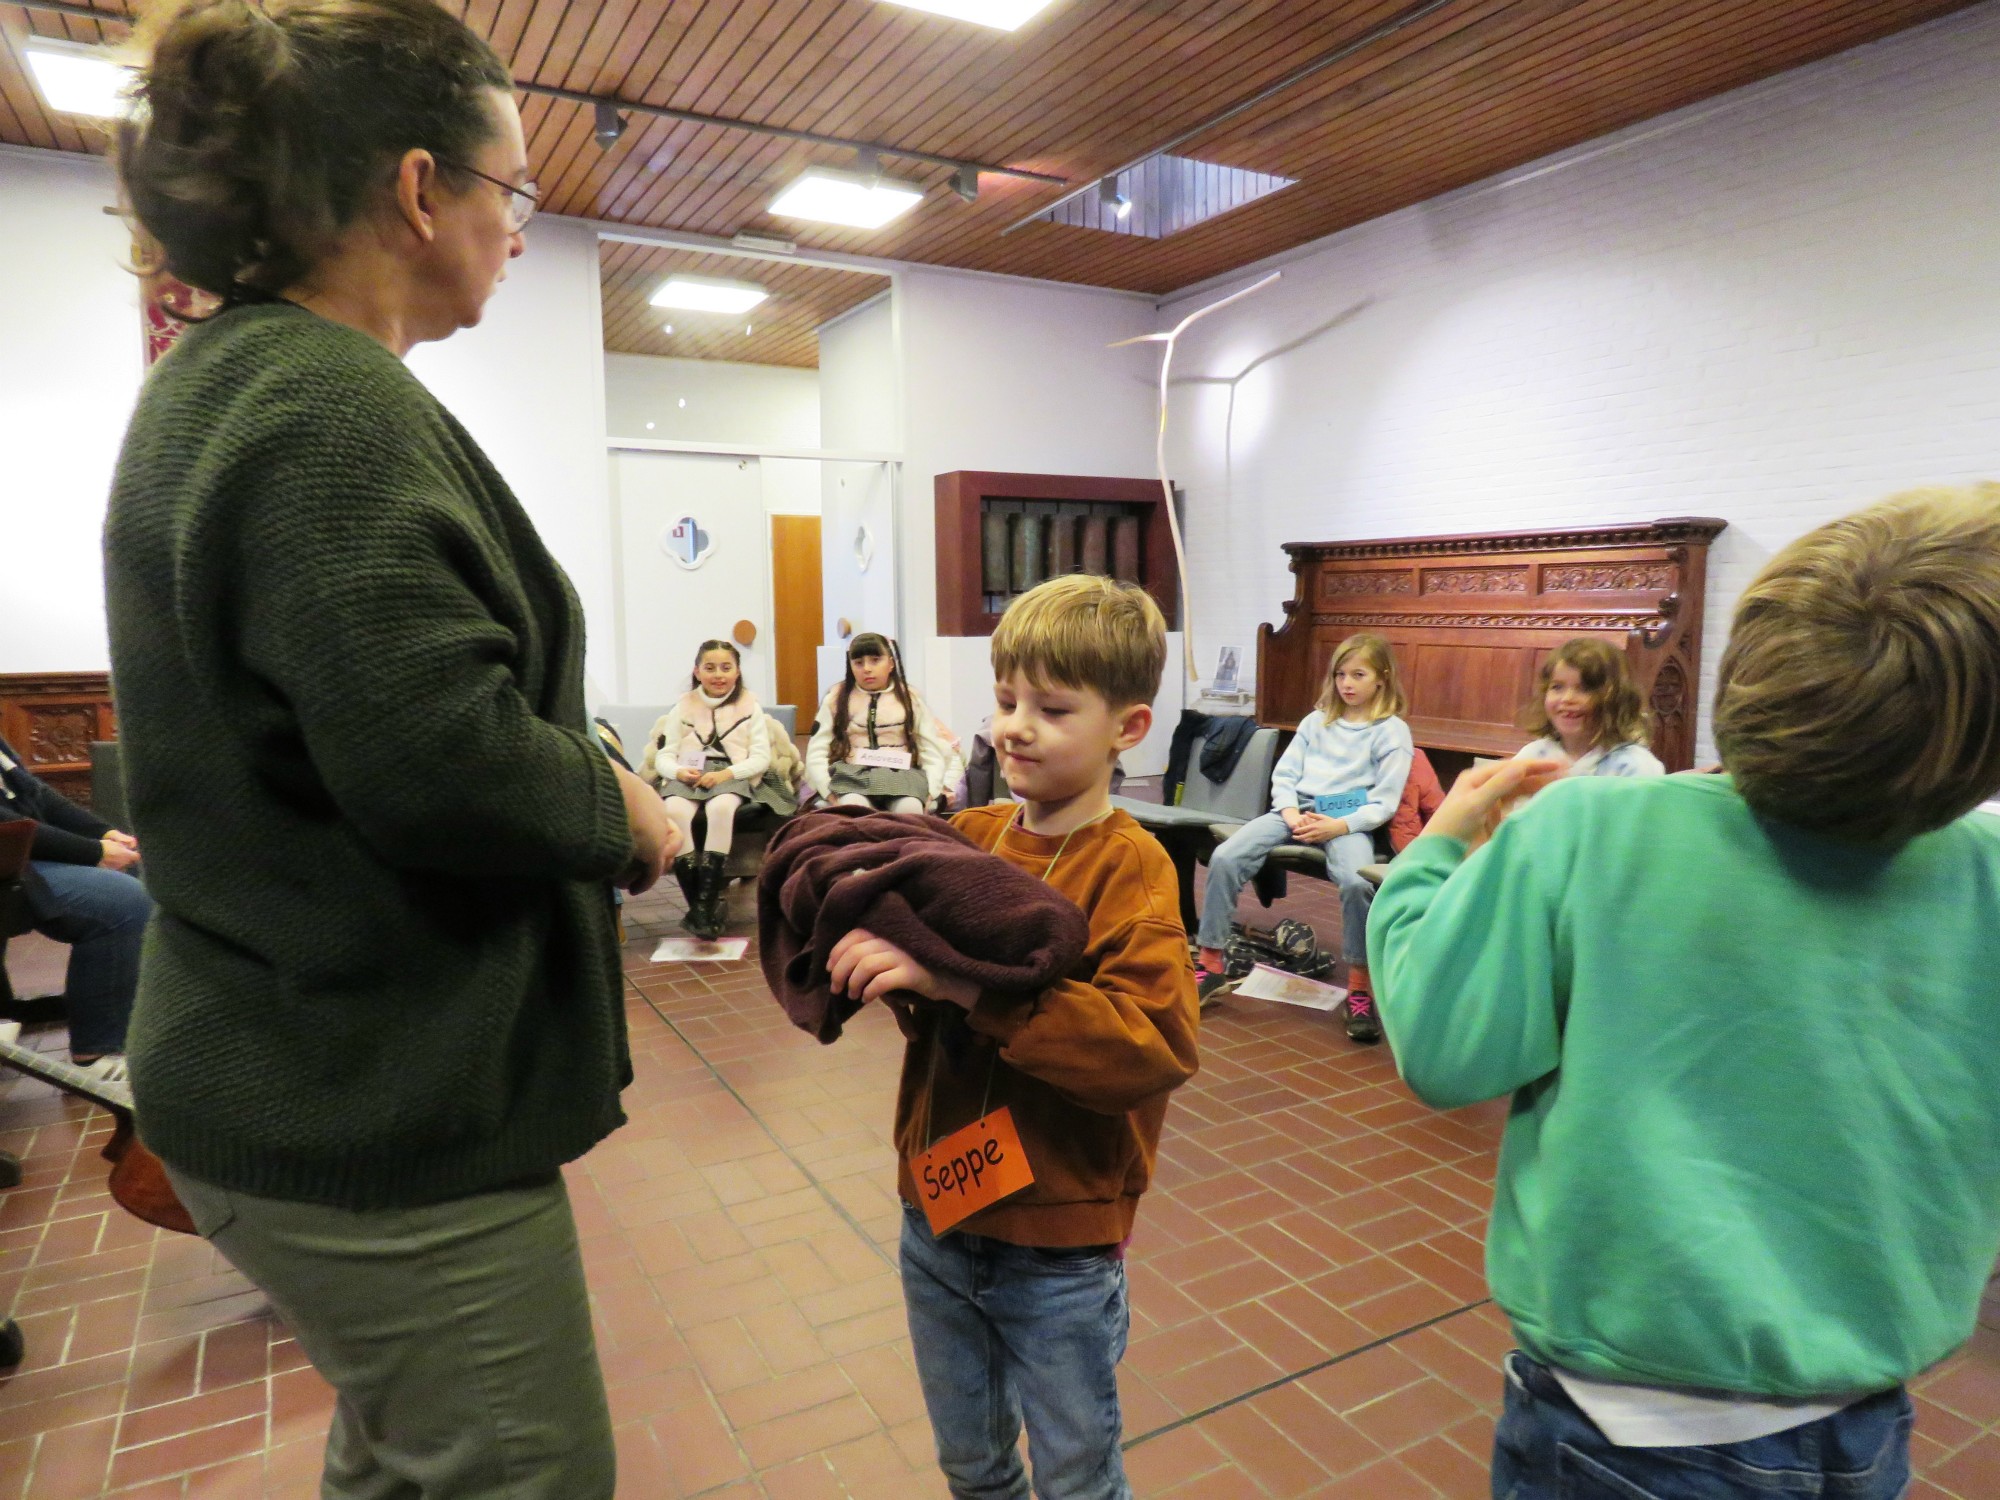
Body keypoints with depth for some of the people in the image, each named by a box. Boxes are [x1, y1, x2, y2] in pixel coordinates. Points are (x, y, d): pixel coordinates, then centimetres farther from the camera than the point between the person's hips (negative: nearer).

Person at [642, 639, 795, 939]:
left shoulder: (749, 706, 12)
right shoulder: (683, 707, 16)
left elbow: (761, 757, 2)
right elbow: (664, 756, 9)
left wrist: (726, 773, -15)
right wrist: (679, 771, -14)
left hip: (732, 776, -1)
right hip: (687, 777, 2)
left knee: (721, 807, -37)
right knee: (674, 809, -34)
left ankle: (706, 902, -35)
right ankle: (695, 901, -31)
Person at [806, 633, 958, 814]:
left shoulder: (910, 699, 12)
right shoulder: (836, 700, 10)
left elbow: (931, 752, 8)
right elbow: (816, 754, 6)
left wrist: (929, 792, -9)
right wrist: (830, 792, -11)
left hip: (901, 775, 1)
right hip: (852, 775, 0)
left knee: (910, 808, -34)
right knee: (852, 806, -36)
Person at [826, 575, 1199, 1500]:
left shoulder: (1129, 867, -17)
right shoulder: (965, 835, -3)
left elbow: (1157, 1046, -29)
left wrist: (973, 982, -36)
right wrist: (870, 955, -21)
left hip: (1059, 1249, -5)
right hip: (937, 1222, 5)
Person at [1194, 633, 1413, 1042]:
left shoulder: (1392, 730, 6)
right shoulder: (1317, 721, 20)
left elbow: (1383, 803, -1)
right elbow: (1284, 774, 14)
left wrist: (1338, 827, -17)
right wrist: (1290, 813, -7)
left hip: (1349, 819, -4)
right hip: (1298, 810, 4)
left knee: (1356, 881, -37)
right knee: (1225, 858, -20)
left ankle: (1359, 991, -20)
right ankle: (1209, 966, -9)